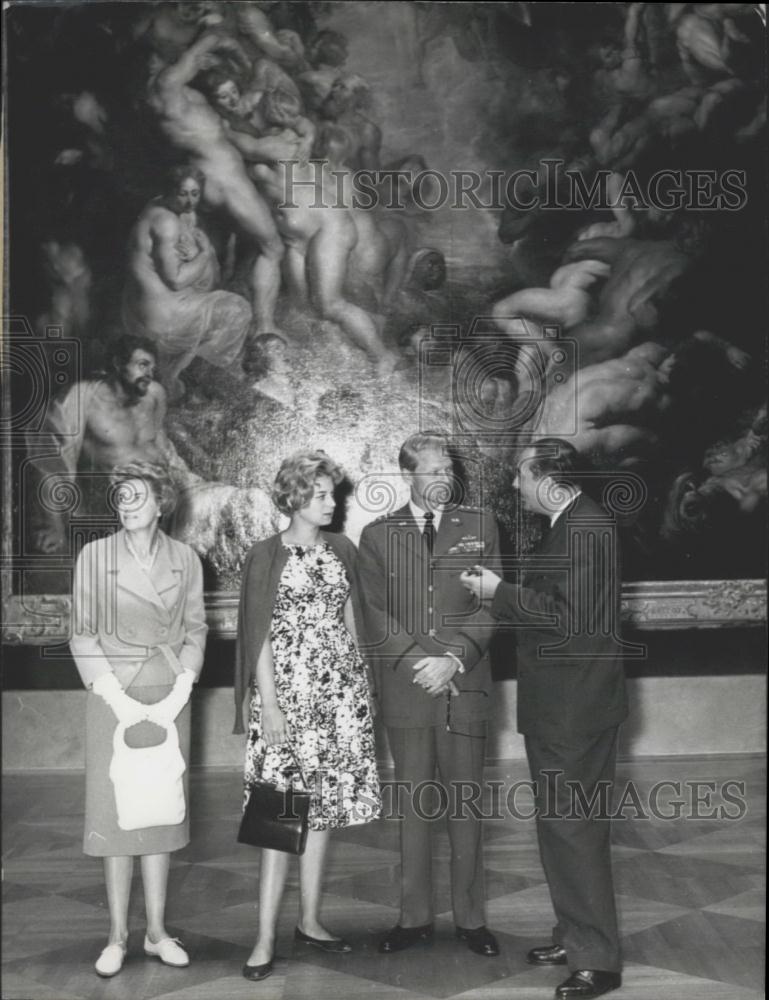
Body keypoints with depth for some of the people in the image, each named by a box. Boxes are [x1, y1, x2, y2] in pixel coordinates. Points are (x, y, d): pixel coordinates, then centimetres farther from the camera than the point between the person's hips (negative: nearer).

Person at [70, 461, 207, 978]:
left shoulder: (185, 559, 3)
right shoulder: (95, 556, -2)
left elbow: (195, 630, 5)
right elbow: (83, 635, -4)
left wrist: (178, 696, -7)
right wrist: (119, 699, -11)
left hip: (169, 699, 2)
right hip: (114, 697, -2)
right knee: (115, 813, 2)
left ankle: (157, 930, 17)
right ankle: (118, 936, 12)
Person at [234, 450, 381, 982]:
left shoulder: (342, 550, 10)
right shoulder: (267, 554, -2)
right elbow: (260, 633, -5)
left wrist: (361, 681, 10)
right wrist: (268, 702, -11)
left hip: (341, 690, 5)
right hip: (287, 691, -4)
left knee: (324, 808, 8)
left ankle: (311, 920, 19)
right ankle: (266, 938, 0)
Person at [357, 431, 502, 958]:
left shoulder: (480, 527, 7)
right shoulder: (378, 535, 7)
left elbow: (490, 606, 1)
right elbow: (377, 614, 2)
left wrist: (453, 660, -11)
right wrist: (421, 661, -11)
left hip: (465, 685, 0)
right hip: (405, 686, 0)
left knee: (466, 803, 5)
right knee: (413, 804, 7)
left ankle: (471, 918, 16)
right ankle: (415, 917, 17)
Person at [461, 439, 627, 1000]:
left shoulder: (587, 529, -20)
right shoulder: (571, 524, 11)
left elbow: (567, 615, -25)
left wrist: (500, 592, -17)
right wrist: (502, 591, 3)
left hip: (577, 706, -10)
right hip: (560, 705, 10)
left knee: (573, 828, -2)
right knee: (560, 825, 18)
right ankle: (574, 938, 30)